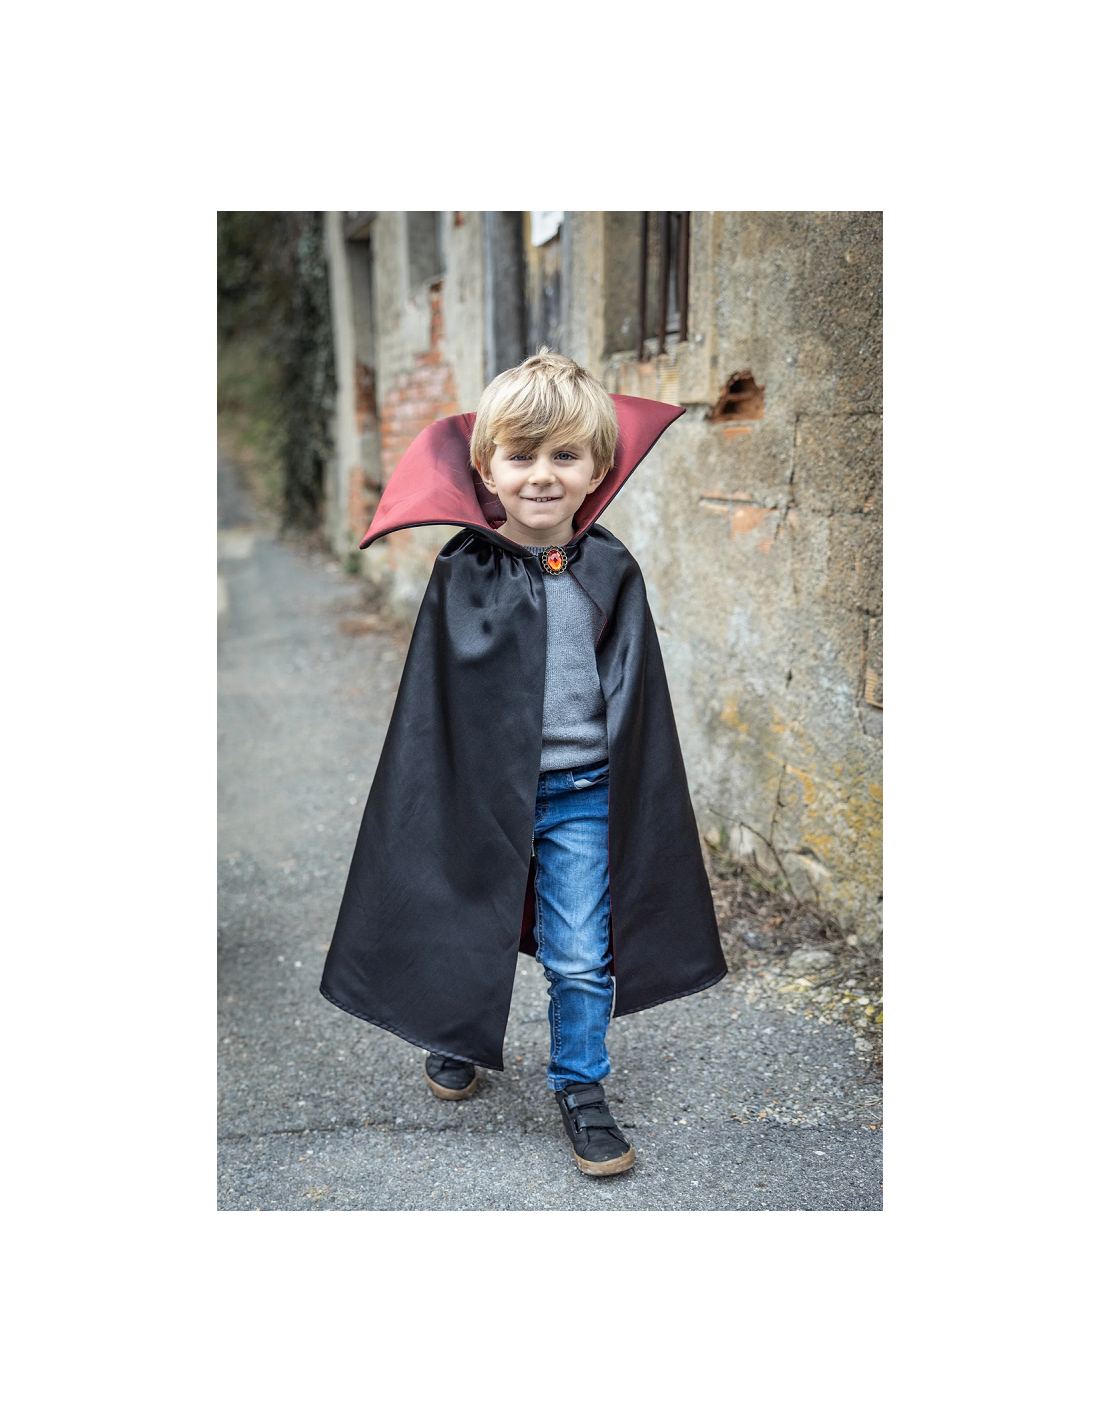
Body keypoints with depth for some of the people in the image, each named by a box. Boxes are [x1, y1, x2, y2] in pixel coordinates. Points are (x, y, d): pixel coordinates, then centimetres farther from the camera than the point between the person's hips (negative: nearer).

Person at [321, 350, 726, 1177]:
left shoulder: (611, 571, -3)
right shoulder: (462, 572, -7)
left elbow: (635, 693, 3)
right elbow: (433, 692, -3)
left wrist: (633, 790, 1)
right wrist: (440, 799, -4)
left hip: (581, 796, 1)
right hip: (482, 789, 0)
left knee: (581, 958, 6)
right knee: (470, 935, 19)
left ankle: (581, 1087, 27)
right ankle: (458, 1039, 46)